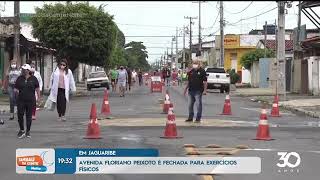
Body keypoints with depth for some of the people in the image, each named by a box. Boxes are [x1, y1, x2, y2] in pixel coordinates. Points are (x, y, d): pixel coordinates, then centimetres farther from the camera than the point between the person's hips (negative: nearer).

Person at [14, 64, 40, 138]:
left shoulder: (33, 78, -1)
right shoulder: (19, 78, 4)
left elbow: (37, 89, 5)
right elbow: (15, 88, 9)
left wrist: (39, 98, 5)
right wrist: (16, 91, -9)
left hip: (30, 101, -1)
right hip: (21, 100, 1)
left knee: (29, 116, 6)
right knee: (20, 115, -2)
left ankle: (28, 131, 18)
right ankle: (22, 130, 17)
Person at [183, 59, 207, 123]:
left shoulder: (202, 71, -4)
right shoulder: (191, 71, 12)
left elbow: (205, 81, -6)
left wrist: (205, 90, -13)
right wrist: (186, 89, 17)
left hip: (198, 91, -6)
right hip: (191, 90, 6)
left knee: (198, 104, -4)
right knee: (190, 105, 11)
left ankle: (198, 118, 3)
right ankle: (190, 117, 22)